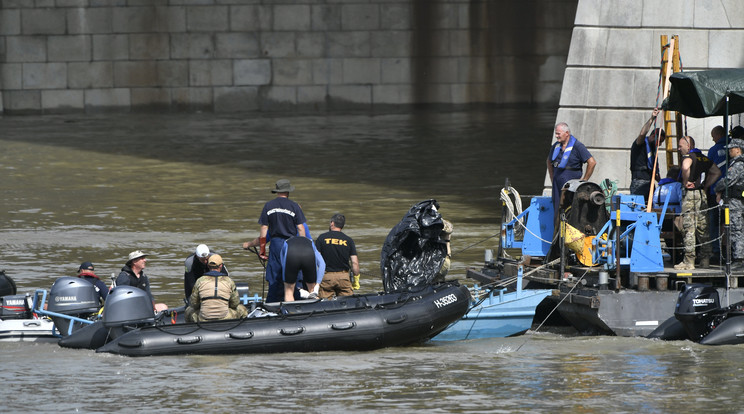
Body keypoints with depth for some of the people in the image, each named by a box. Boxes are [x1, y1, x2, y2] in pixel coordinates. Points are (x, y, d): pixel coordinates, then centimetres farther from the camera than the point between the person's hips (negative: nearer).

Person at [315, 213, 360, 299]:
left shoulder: (322, 238, 0)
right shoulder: (348, 240, 4)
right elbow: (355, 262, 0)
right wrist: (356, 280, 8)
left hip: (326, 276, -1)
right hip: (343, 276, 1)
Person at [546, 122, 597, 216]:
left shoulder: (577, 146, -9)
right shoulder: (556, 146, 10)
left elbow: (592, 162, -11)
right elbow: (549, 162, 29)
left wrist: (584, 180, -8)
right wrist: (552, 178, 20)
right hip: (557, 184, 6)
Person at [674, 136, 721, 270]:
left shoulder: (688, 156, -9)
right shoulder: (704, 158, 15)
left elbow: (685, 167, -31)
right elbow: (716, 172, 21)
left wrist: (685, 182, -17)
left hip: (691, 193, -8)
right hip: (702, 194, 8)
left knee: (689, 228, -6)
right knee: (703, 229, 12)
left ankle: (689, 262, -9)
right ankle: (705, 260, 15)